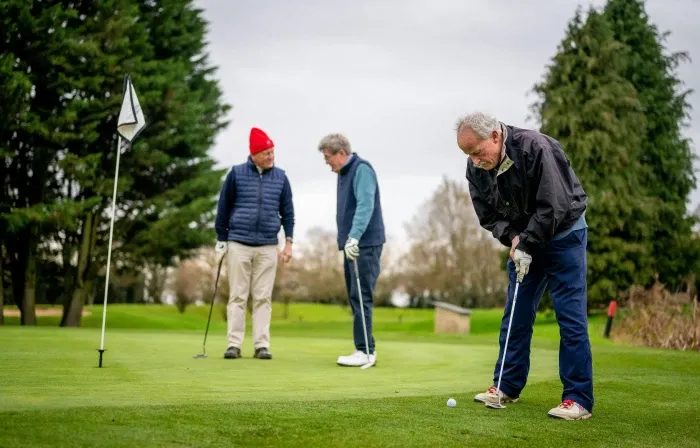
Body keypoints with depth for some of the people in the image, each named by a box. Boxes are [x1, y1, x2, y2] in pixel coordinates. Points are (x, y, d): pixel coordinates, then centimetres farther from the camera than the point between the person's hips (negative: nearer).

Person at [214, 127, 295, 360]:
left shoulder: (281, 177, 6)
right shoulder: (236, 174, 1)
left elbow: (287, 211, 11)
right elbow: (223, 207, 6)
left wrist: (289, 242, 4)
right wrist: (221, 239, 6)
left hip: (268, 247, 1)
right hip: (239, 244, -1)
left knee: (263, 298, 2)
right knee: (237, 296, 1)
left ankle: (262, 345, 6)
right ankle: (234, 344, 5)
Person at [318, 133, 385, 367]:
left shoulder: (361, 169, -11)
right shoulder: (343, 173, 18)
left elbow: (365, 206, -23)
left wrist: (354, 237, -32)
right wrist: (348, 240, 14)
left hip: (365, 244, -10)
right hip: (352, 245, 10)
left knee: (361, 297, -10)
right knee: (355, 297, 9)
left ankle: (365, 351, -8)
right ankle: (365, 349, 13)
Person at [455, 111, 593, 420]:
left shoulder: (536, 148, -28)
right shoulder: (476, 169, -8)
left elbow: (554, 206, -27)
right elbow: (488, 215, 0)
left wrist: (528, 246, -24)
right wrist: (512, 238, -17)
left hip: (563, 234, -6)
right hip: (523, 240, 6)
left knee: (570, 315, -9)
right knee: (516, 315, 7)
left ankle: (579, 400, -6)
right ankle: (508, 386, 18)